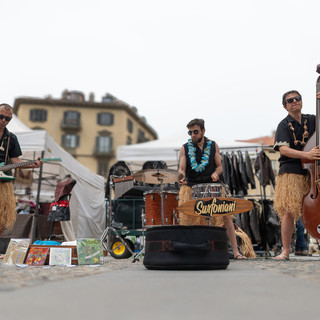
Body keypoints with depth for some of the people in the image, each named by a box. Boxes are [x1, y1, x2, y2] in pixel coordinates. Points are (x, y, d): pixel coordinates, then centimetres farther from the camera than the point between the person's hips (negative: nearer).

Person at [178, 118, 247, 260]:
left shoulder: (213, 146, 7)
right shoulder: (185, 148, 3)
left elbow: (219, 166, 9)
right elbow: (181, 169, -4)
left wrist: (215, 173, -13)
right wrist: (181, 176, -27)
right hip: (191, 188, -1)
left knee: (226, 215, -8)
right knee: (187, 219, -6)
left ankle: (236, 252, -1)